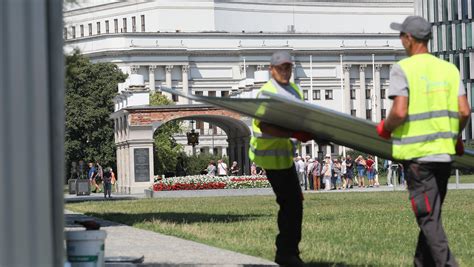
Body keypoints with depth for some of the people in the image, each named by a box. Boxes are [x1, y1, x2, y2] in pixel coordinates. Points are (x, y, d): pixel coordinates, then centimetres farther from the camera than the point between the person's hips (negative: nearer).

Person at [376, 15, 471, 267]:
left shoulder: (402, 69, -8)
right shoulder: (449, 69, 8)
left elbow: (399, 112, -18)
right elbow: (464, 111, 2)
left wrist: (385, 129, 2)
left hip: (416, 152, -6)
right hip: (444, 152, 6)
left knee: (428, 218, -4)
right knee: (431, 216, 15)